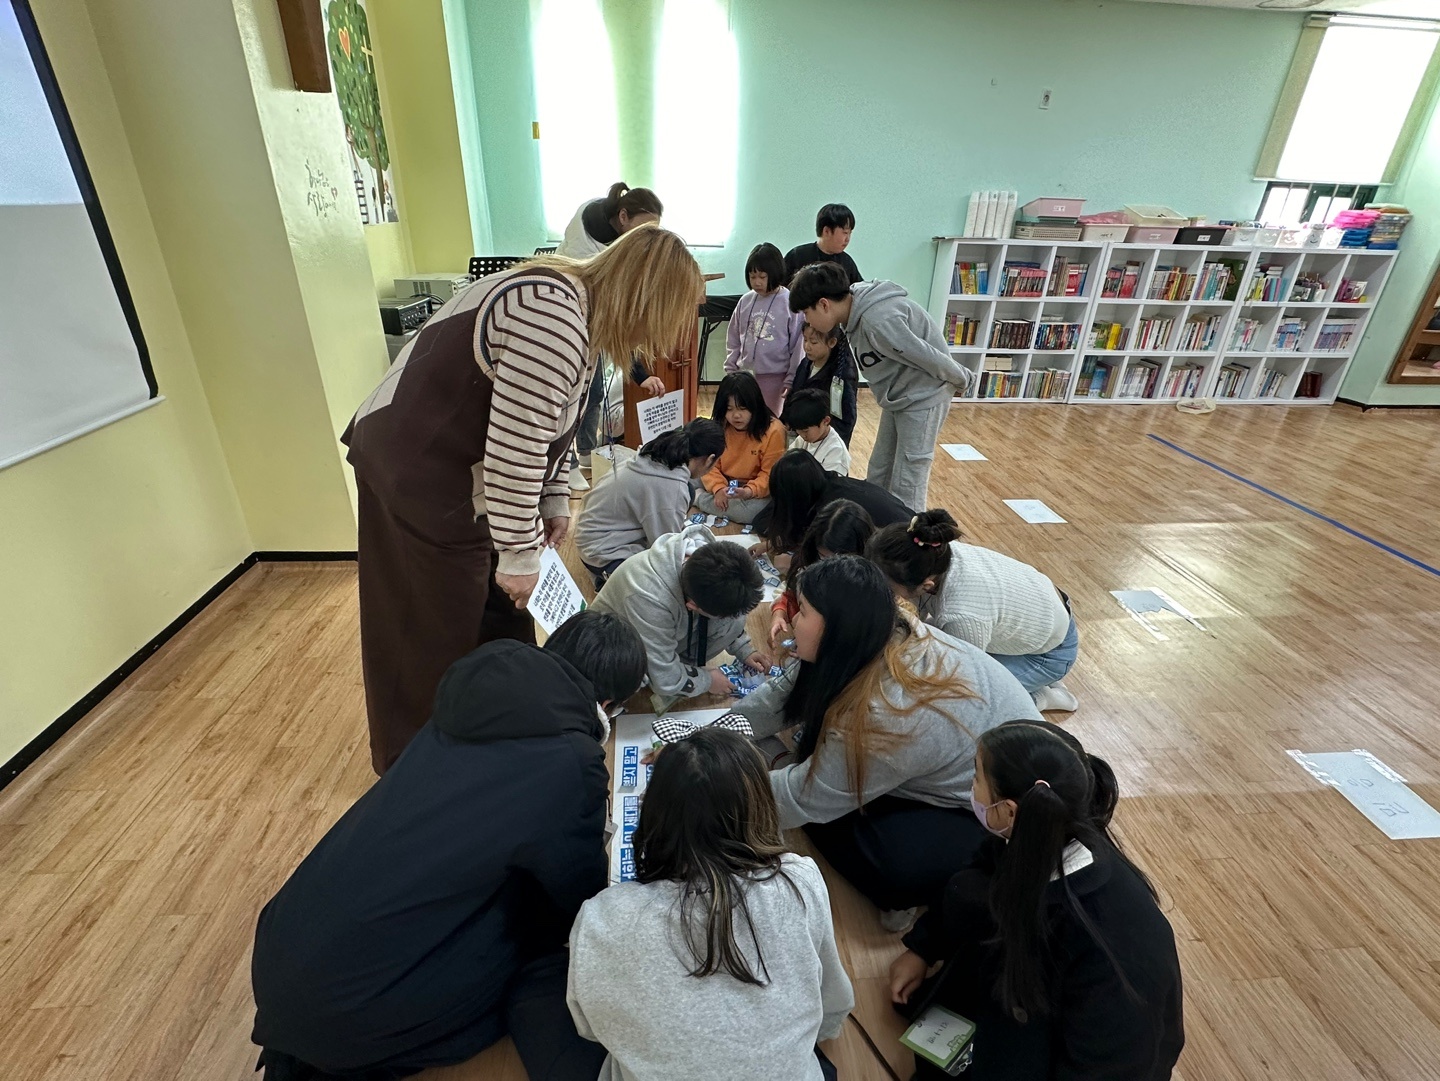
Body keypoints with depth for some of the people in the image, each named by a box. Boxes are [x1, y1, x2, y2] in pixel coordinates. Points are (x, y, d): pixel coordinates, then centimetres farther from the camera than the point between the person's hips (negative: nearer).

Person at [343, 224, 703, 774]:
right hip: (418, 479, -10)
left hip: (447, 471, 10)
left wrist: (555, 502, 9)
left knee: (501, 613, 19)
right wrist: (520, 551, -20)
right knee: (438, 644, 6)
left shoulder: (578, 306, 6)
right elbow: (514, 448, -29)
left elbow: (546, 426, 13)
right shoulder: (555, 317, -27)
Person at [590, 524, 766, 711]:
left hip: (668, 629, 5)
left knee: (734, 620, -19)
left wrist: (745, 650, -2)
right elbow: (665, 680, -31)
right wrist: (707, 681, -15)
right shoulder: (649, 599, -44)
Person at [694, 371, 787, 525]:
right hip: (723, 485, 2)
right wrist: (718, 488, -22)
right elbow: (710, 463, -3)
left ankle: (696, 497, -16)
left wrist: (749, 491, -33)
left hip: (756, 491, -1)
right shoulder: (718, 426, -4)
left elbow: (771, 474, -16)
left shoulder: (773, 431, -17)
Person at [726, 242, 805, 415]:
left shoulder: (791, 302, -9)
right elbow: (733, 338, 11)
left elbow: (798, 344, -8)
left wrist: (791, 379, -9)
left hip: (774, 377, -4)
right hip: (744, 375, 4)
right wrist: (730, 369, 7)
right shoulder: (745, 301, 3)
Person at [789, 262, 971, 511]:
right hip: (898, 397, 9)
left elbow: (925, 356, -24)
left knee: (906, 485, -4)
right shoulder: (855, 310, -1)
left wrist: (961, 379, -8)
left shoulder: (878, 320, -31)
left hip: (922, 398, -9)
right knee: (878, 475, 17)